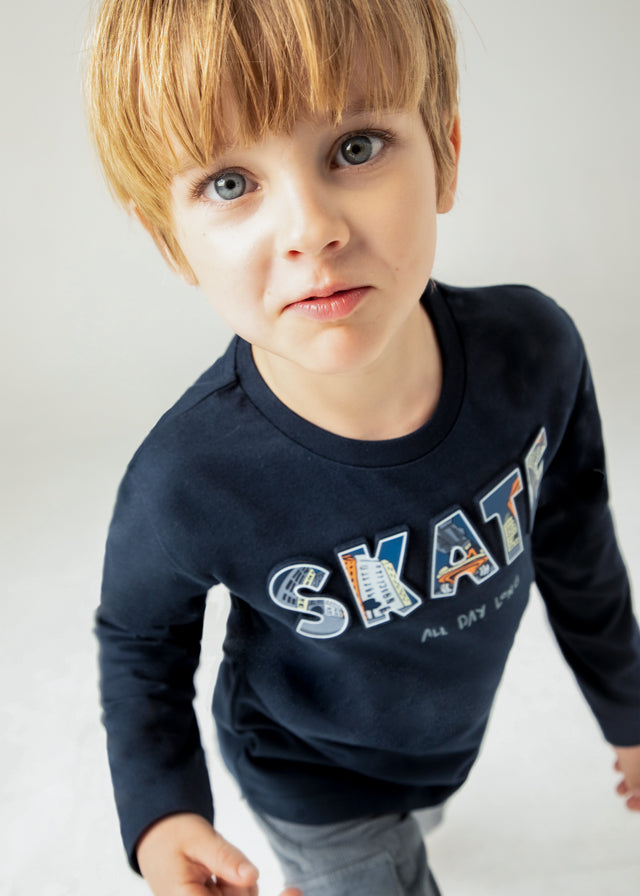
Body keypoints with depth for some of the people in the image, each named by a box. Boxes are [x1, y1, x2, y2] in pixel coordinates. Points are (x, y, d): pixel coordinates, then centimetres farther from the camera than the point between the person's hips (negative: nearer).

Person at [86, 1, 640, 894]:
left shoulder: (535, 351, -27)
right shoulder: (187, 486, -37)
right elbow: (139, 637, -12)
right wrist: (158, 810, -27)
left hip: (455, 737, 5)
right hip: (312, 778, -5)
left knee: (415, 821, 35)